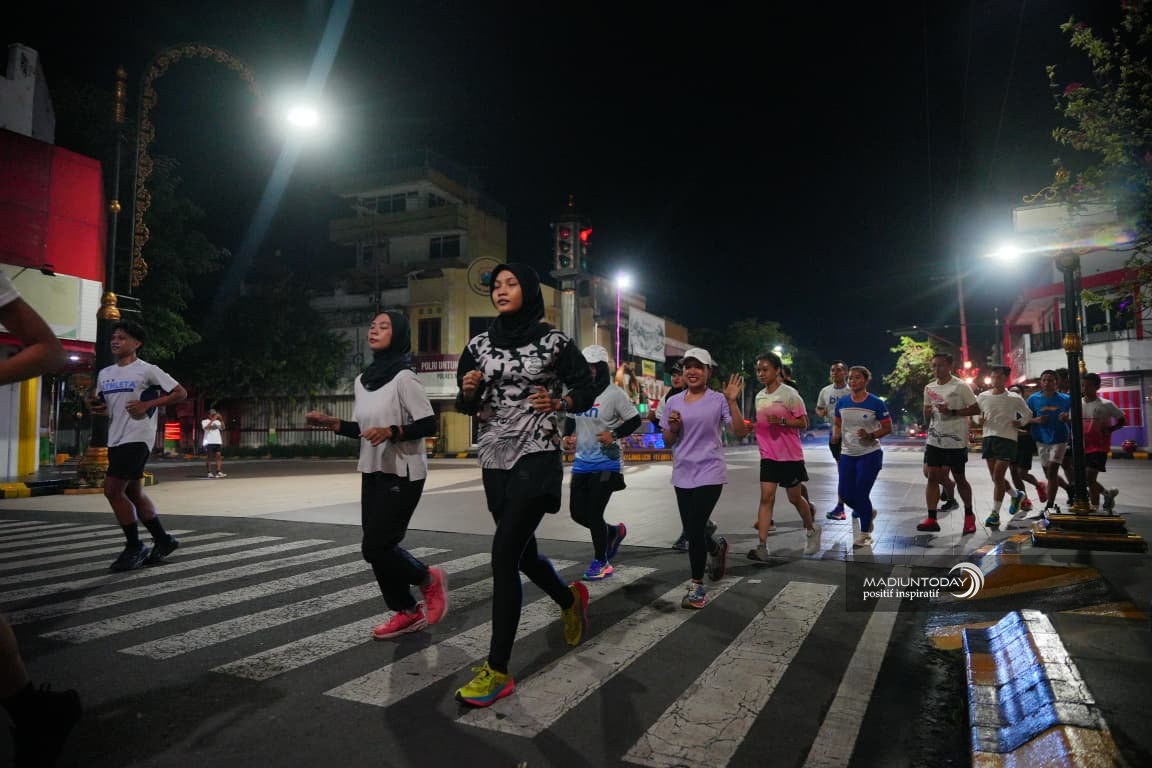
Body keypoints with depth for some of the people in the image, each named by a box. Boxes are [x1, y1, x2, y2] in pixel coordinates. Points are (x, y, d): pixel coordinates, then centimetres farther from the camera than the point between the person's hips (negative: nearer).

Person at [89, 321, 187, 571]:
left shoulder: (147, 370, -7)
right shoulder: (104, 374, 13)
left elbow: (181, 393, -9)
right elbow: (105, 407, 25)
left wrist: (147, 405, -16)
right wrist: (99, 408, 1)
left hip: (137, 438, -8)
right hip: (116, 440, 8)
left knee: (113, 490, -13)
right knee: (133, 493, 11)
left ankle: (134, 547, 0)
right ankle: (163, 540, 23)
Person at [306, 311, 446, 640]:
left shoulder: (404, 378, -13)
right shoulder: (362, 380, 10)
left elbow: (429, 425, -16)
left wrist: (391, 431, -28)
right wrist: (330, 422, 4)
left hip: (402, 474, -8)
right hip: (373, 473, 8)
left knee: (375, 547, -8)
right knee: (376, 547, 9)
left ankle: (429, 580, 18)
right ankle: (407, 611, 25)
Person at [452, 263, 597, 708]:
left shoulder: (553, 342, -3)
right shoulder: (479, 345, 7)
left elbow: (587, 389, 4)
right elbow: (467, 407, 13)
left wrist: (559, 403, -15)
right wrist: (468, 392, -9)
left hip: (537, 458, -5)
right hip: (494, 459, 6)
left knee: (504, 554, -14)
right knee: (521, 553, 16)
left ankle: (498, 671, -4)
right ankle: (571, 599, 47)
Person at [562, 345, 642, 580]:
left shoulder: (614, 394, -10)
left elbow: (634, 420, -6)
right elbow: (570, 418, 20)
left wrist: (614, 435, -18)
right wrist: (567, 436, 3)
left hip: (605, 465, -6)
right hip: (581, 463, 7)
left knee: (593, 514, -4)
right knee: (577, 512, 8)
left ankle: (601, 562, 16)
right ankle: (613, 532, 36)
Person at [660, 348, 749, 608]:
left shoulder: (718, 400, -4)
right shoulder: (674, 402, 7)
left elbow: (740, 433, -10)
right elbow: (668, 441, 12)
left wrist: (732, 402, -18)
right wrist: (673, 427, -9)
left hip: (709, 473, -5)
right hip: (682, 474, 5)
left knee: (695, 528, -11)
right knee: (690, 530, 11)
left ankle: (697, 585, 7)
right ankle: (717, 547, 46)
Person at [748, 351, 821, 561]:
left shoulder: (789, 394, -12)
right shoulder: (759, 397, 7)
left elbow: (803, 423, -12)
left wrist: (781, 421, -25)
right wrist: (754, 427, 4)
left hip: (790, 455, -4)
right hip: (768, 455, 4)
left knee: (794, 498, 10)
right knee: (766, 498, -6)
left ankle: (811, 530, 38)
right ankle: (762, 546, -10)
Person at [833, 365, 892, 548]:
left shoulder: (876, 403, -9)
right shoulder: (842, 403, 2)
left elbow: (887, 428, -4)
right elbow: (837, 424, 15)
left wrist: (871, 435, -20)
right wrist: (836, 434, -7)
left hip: (870, 454, -4)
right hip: (847, 454, 4)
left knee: (861, 494, -6)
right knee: (846, 494, 2)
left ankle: (865, 534, 14)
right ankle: (868, 513, 35)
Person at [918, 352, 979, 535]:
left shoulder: (960, 386, -8)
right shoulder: (929, 388, 9)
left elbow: (975, 410, -9)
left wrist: (952, 411, -20)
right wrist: (928, 413, -4)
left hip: (956, 441, -5)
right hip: (935, 440, 5)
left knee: (959, 478, 7)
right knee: (932, 477, -2)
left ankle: (969, 516, 26)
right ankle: (931, 519, -1)